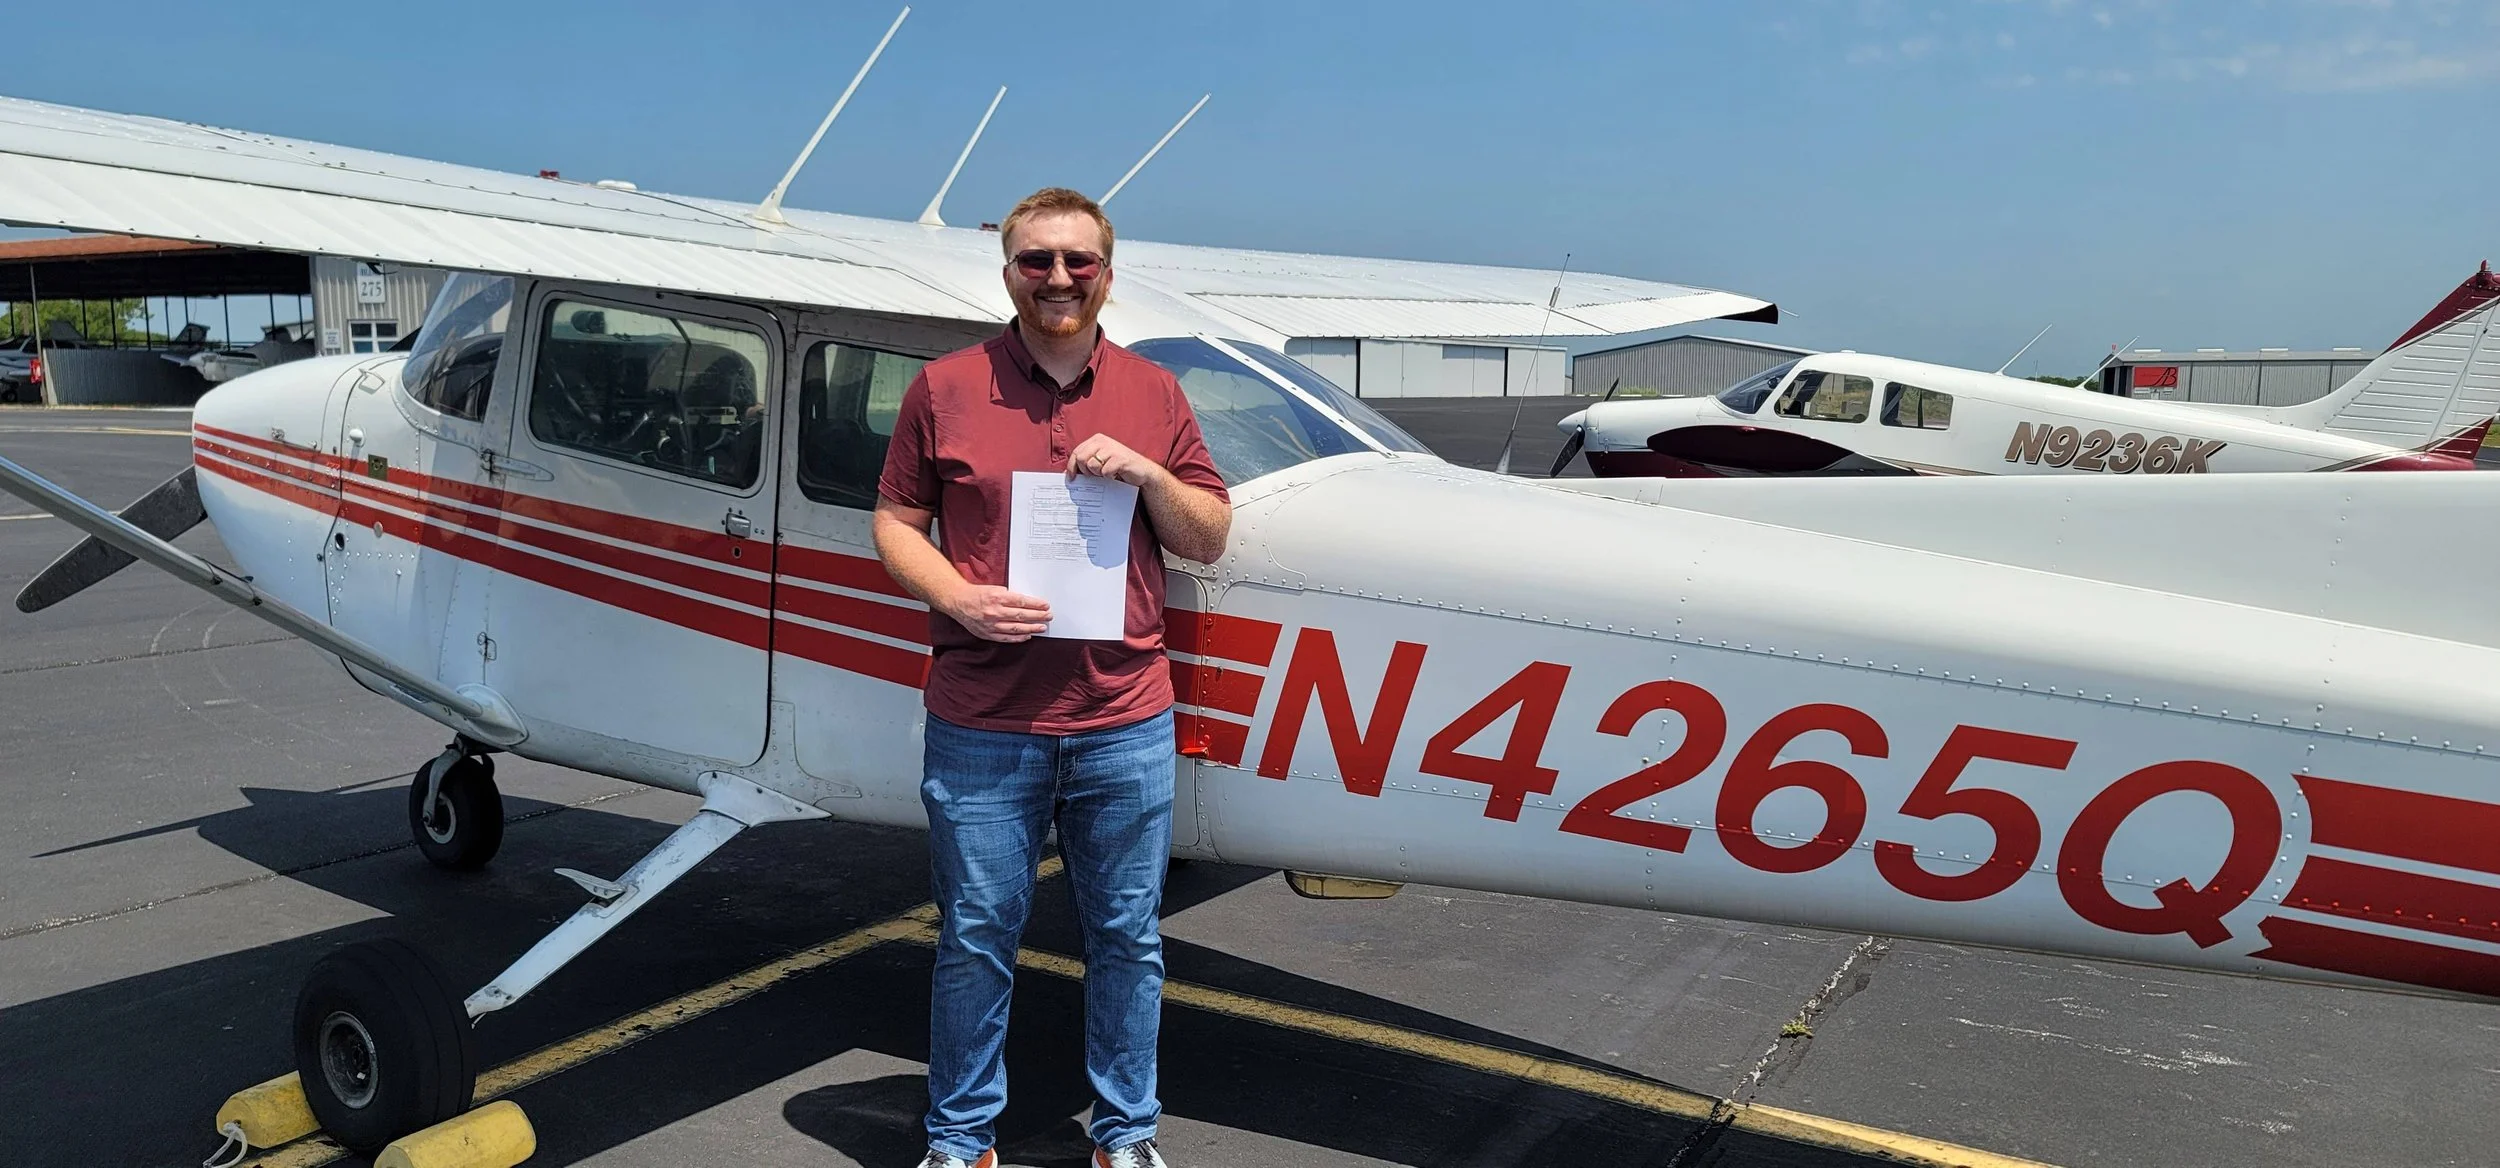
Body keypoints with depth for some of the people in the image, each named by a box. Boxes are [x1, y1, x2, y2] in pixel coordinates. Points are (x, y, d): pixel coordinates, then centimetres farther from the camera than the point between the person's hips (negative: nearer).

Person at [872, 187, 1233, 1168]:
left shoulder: (1154, 394, 8)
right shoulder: (945, 388, 3)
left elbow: (1210, 539, 9)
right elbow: (896, 522, 6)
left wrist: (1149, 473, -10)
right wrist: (960, 600, -12)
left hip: (1125, 726, 2)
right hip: (982, 728, -1)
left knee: (1128, 937, 12)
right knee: (977, 940, 9)